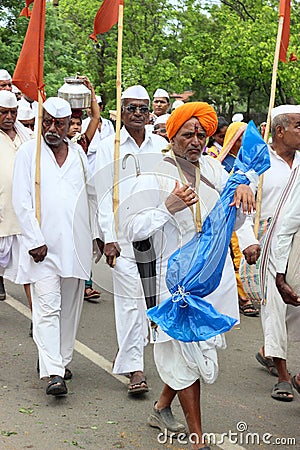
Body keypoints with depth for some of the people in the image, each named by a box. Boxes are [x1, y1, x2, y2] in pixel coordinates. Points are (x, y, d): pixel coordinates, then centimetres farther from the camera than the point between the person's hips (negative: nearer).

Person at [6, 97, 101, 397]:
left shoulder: (78, 153, 12)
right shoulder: (28, 152, 0)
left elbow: (92, 195, 17)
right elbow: (21, 203, -5)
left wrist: (96, 234, 10)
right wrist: (35, 241, -11)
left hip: (75, 245, 4)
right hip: (42, 246, -4)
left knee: (70, 308, 10)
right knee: (47, 308, -10)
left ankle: (62, 360, 24)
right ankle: (53, 373, -12)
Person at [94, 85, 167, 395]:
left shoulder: (161, 146, 10)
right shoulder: (109, 147, 3)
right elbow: (104, 197, 0)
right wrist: (109, 238, -7)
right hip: (124, 235, -3)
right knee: (129, 297, -6)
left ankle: (128, 353, 26)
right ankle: (134, 367, 0)